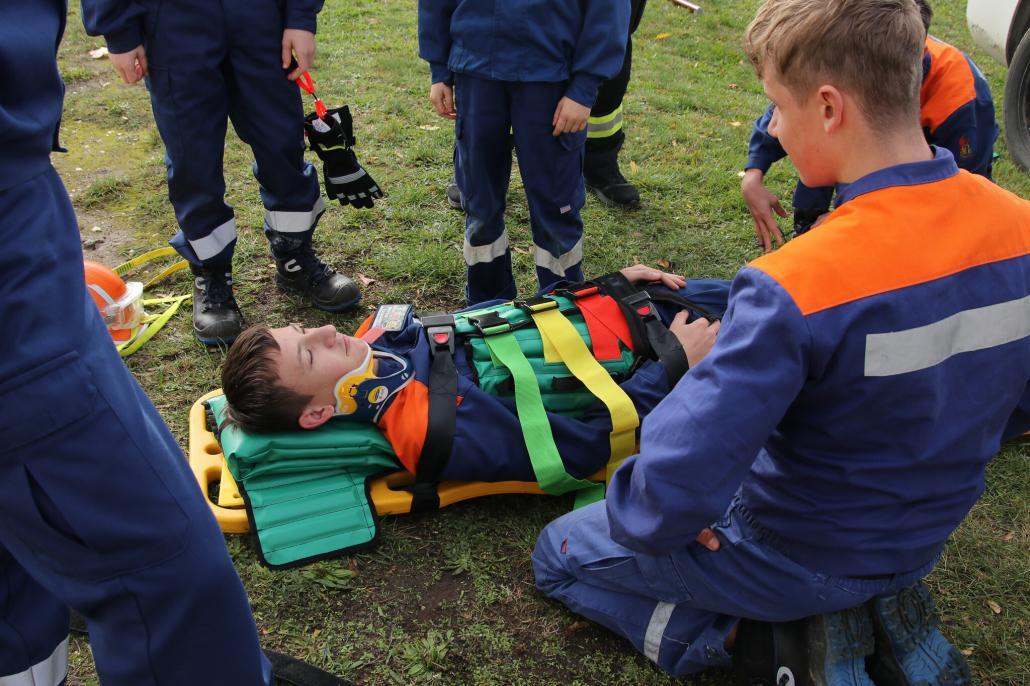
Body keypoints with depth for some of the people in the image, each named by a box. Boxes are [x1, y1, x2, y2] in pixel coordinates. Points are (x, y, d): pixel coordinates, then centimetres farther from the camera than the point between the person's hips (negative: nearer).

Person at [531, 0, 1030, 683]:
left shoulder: (795, 290, -36)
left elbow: (674, 492, -35)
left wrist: (635, 517, -12)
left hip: (800, 559, -5)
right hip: (922, 543, 6)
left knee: (557, 554, 16)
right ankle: (879, 611, 15)